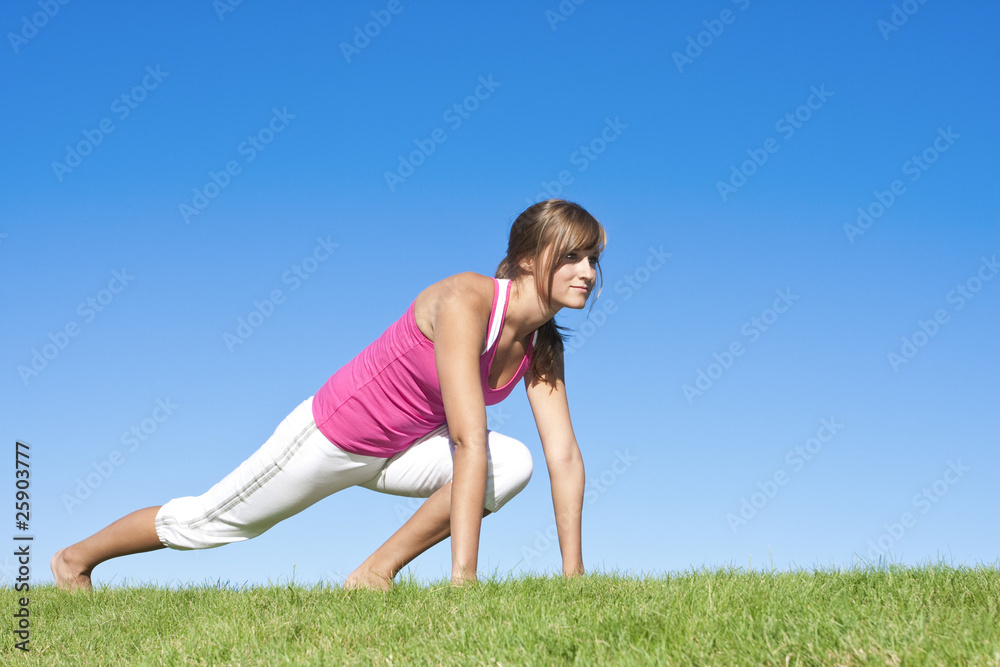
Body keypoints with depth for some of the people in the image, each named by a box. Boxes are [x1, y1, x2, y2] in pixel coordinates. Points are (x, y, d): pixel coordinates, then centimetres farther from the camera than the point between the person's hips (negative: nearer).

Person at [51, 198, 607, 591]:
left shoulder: (543, 344, -10)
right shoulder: (464, 301, -33)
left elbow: (565, 455, -11)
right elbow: (469, 443, -39)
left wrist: (574, 574, -18)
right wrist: (462, 577, -42)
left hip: (398, 451, 6)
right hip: (331, 437, -6)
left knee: (514, 464, -19)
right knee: (205, 522, 10)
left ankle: (377, 573, -7)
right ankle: (76, 559, 38)